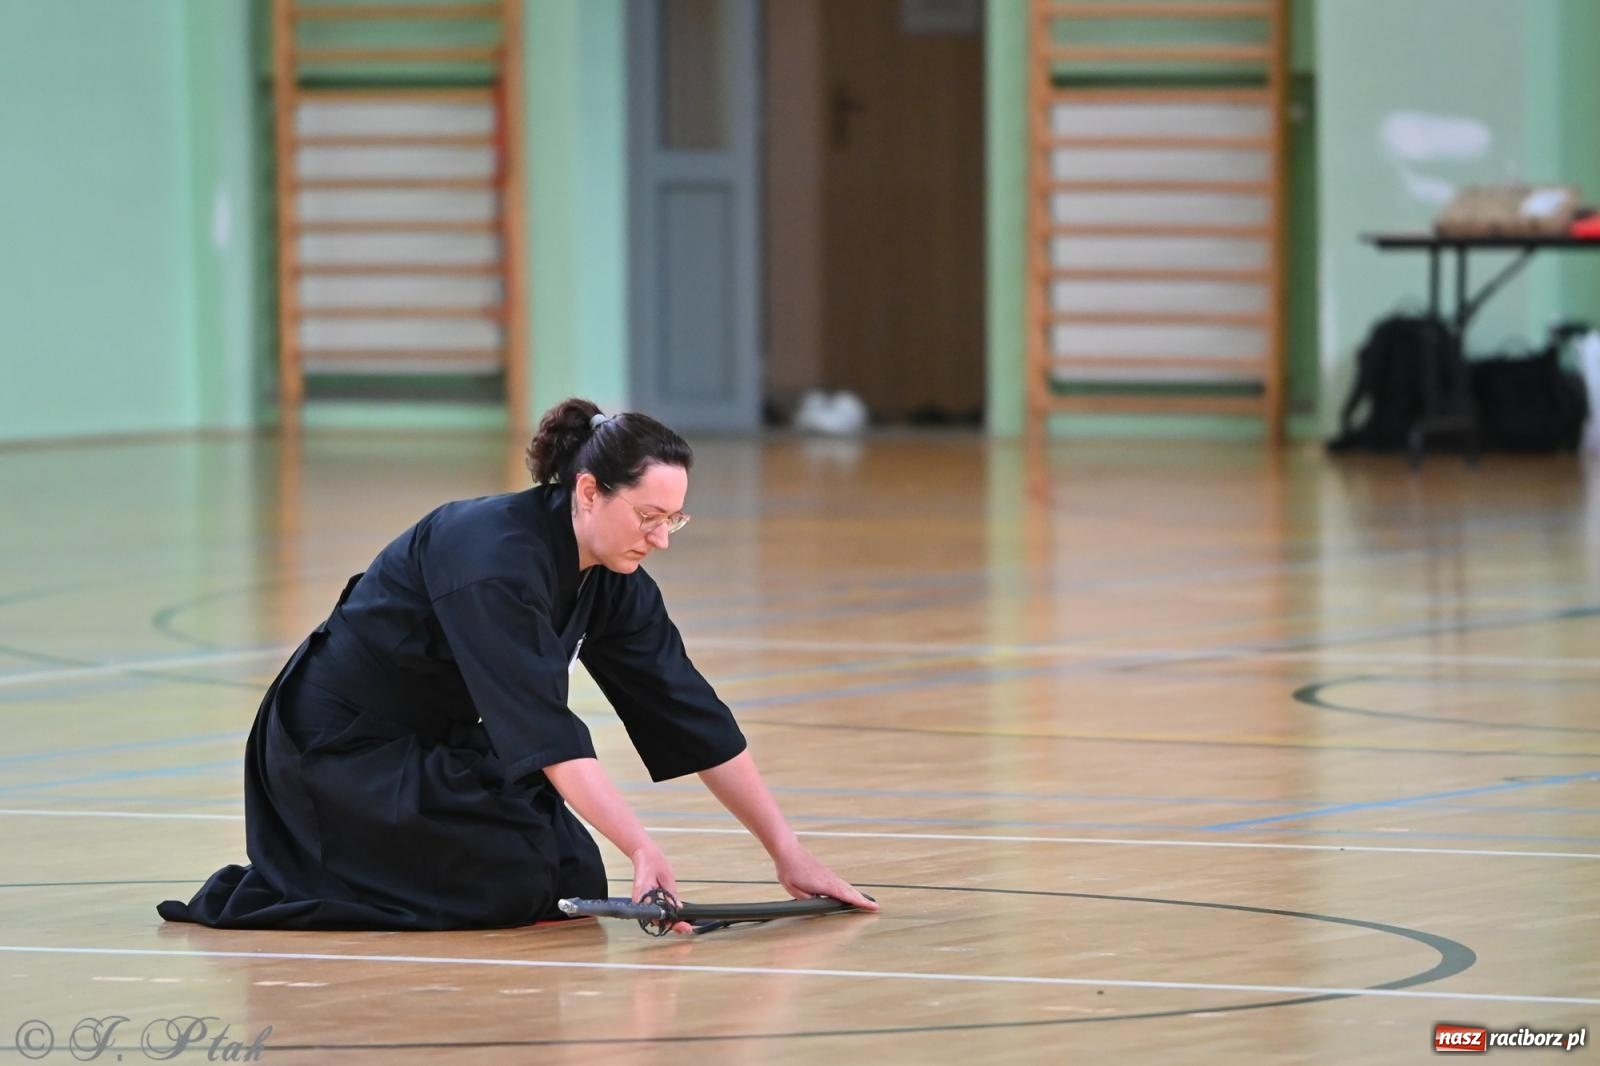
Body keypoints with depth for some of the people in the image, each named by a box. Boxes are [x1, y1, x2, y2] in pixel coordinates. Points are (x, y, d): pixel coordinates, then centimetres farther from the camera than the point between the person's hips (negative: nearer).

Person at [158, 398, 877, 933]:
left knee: (576, 882, 0)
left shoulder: (610, 581, -4)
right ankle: (262, 893, -5)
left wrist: (787, 853, -5)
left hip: (435, 740, 9)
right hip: (341, 746, -9)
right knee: (514, 886, -19)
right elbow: (543, 726, -38)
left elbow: (691, 719, -2)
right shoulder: (495, 558, -30)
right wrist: (642, 850, -44)